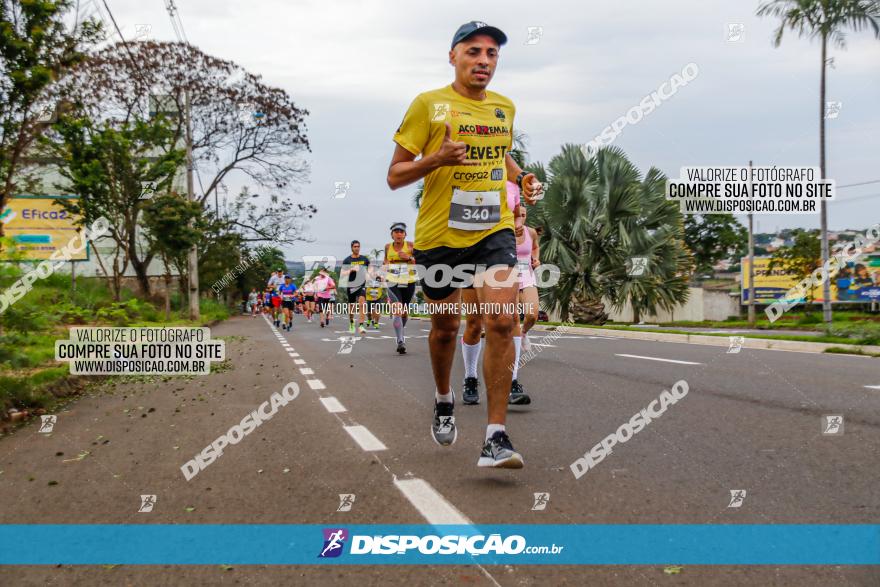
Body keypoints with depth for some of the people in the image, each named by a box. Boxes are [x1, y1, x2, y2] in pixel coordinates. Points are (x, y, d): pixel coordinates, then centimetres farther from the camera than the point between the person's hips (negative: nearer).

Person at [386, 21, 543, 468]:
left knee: (502, 322, -16)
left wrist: (522, 179, 9)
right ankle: (444, 399, 43)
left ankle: (496, 437, -13)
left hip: (494, 231, 2)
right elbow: (395, 176, -4)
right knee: (445, 328, 13)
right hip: (439, 235, -2)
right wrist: (437, 159, -22)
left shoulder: (505, 108, 10)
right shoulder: (429, 104, -4)